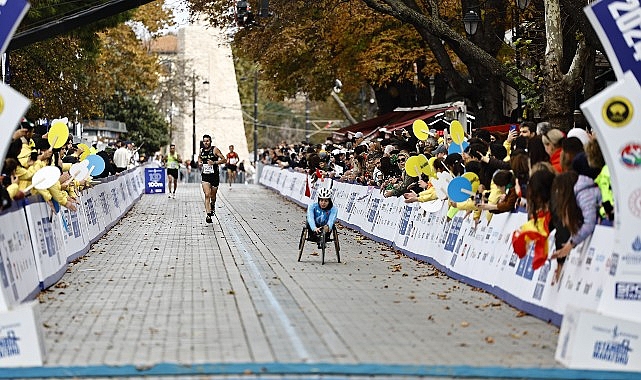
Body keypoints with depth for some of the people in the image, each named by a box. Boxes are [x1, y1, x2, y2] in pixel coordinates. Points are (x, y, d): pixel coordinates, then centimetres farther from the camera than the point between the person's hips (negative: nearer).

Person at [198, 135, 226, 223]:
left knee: (213, 196, 11)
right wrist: (199, 164, 8)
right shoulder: (201, 150, 6)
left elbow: (224, 160, -6)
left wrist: (214, 162, -19)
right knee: (207, 195, -14)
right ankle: (208, 215, -19)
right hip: (205, 176, 1)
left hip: (214, 175, -1)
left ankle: (212, 205, 46)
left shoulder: (215, 149, -6)